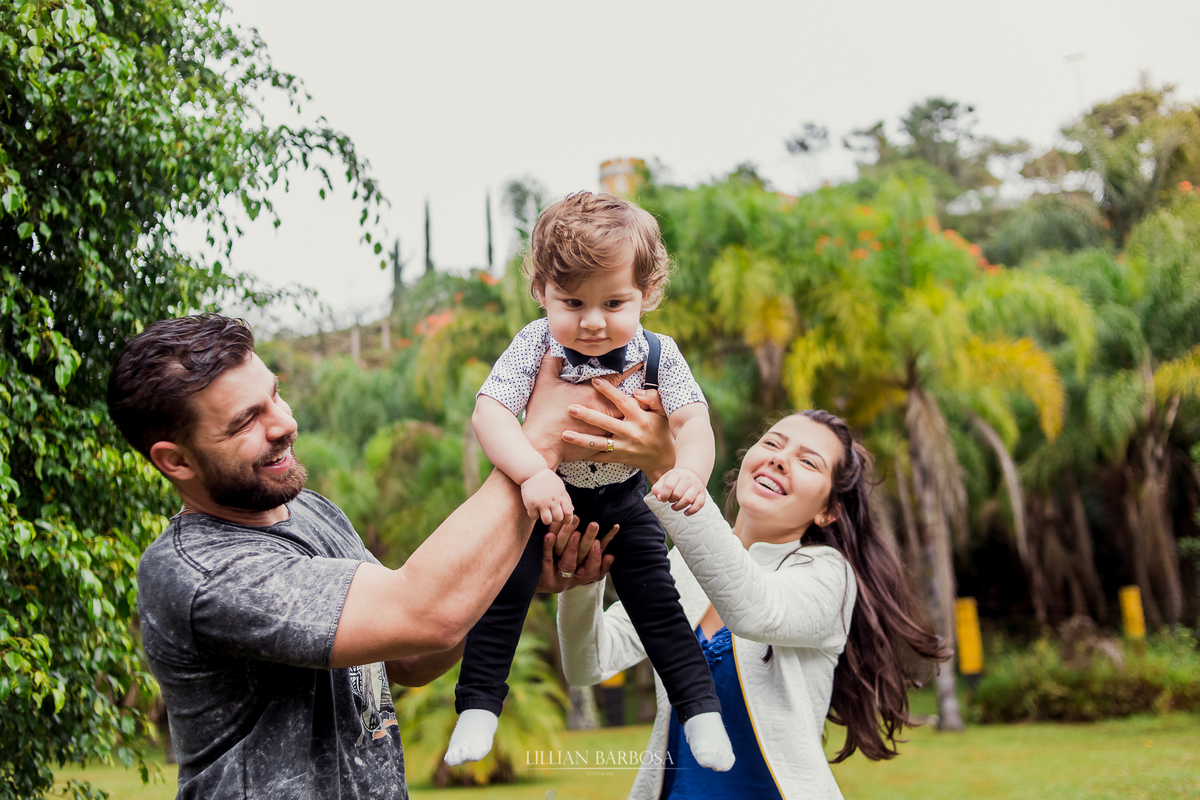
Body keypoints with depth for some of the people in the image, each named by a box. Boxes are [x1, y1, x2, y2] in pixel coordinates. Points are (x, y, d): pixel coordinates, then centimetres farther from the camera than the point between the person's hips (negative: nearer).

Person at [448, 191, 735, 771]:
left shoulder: (657, 355, -17)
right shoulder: (535, 345, -23)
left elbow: (693, 421, -22)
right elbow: (489, 413, -31)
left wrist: (689, 472, -45)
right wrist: (532, 473, -47)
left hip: (623, 503, 1)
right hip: (542, 497, -1)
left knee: (658, 605, 4)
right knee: (505, 590, -7)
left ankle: (701, 710, 19)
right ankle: (478, 706, 9)